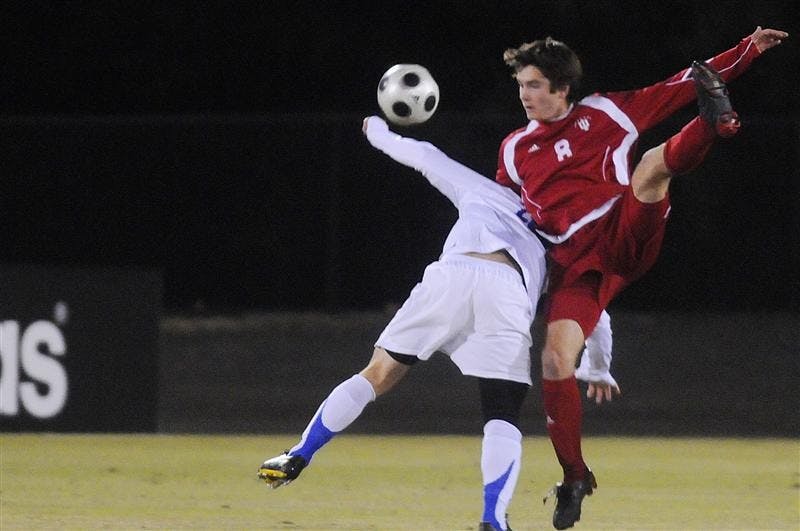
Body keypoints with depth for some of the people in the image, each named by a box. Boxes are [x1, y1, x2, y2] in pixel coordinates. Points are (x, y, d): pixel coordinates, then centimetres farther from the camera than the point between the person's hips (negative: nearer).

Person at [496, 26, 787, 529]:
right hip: (576, 263, 2)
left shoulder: (606, 112, 11)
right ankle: (574, 478, -1)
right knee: (556, 359, -15)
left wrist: (749, 50, 7)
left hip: (626, 237, -2)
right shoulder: (516, 150, 17)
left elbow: (678, 87, 12)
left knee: (652, 165, -27)